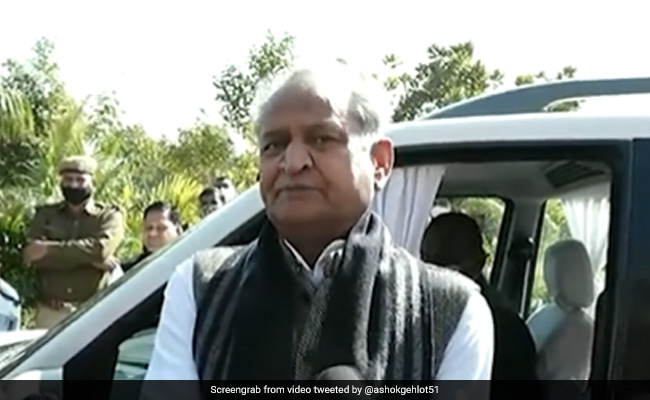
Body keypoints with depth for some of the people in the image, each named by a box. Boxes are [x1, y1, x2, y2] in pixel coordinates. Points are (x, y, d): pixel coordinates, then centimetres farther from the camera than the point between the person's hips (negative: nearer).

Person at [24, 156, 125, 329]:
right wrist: (89, 258, -13)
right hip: (50, 311, 2)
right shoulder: (46, 214, 10)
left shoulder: (109, 216, 5)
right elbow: (33, 256, -6)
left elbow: (100, 249, -15)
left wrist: (50, 249, -12)